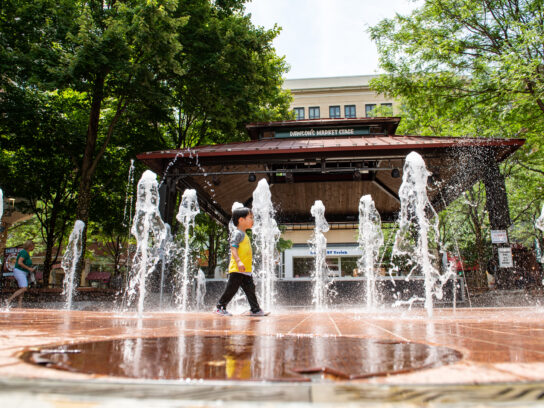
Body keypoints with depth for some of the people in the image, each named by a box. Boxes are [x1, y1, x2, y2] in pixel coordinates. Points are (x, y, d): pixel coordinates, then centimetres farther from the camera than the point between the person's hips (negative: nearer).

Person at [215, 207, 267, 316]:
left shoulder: (244, 235, 19)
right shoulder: (237, 233, -11)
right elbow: (233, 248, -21)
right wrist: (238, 261, -32)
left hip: (246, 270, 9)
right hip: (237, 270, -9)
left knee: (250, 289, 7)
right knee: (231, 289, -2)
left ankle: (255, 309, 11)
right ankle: (220, 307, 11)